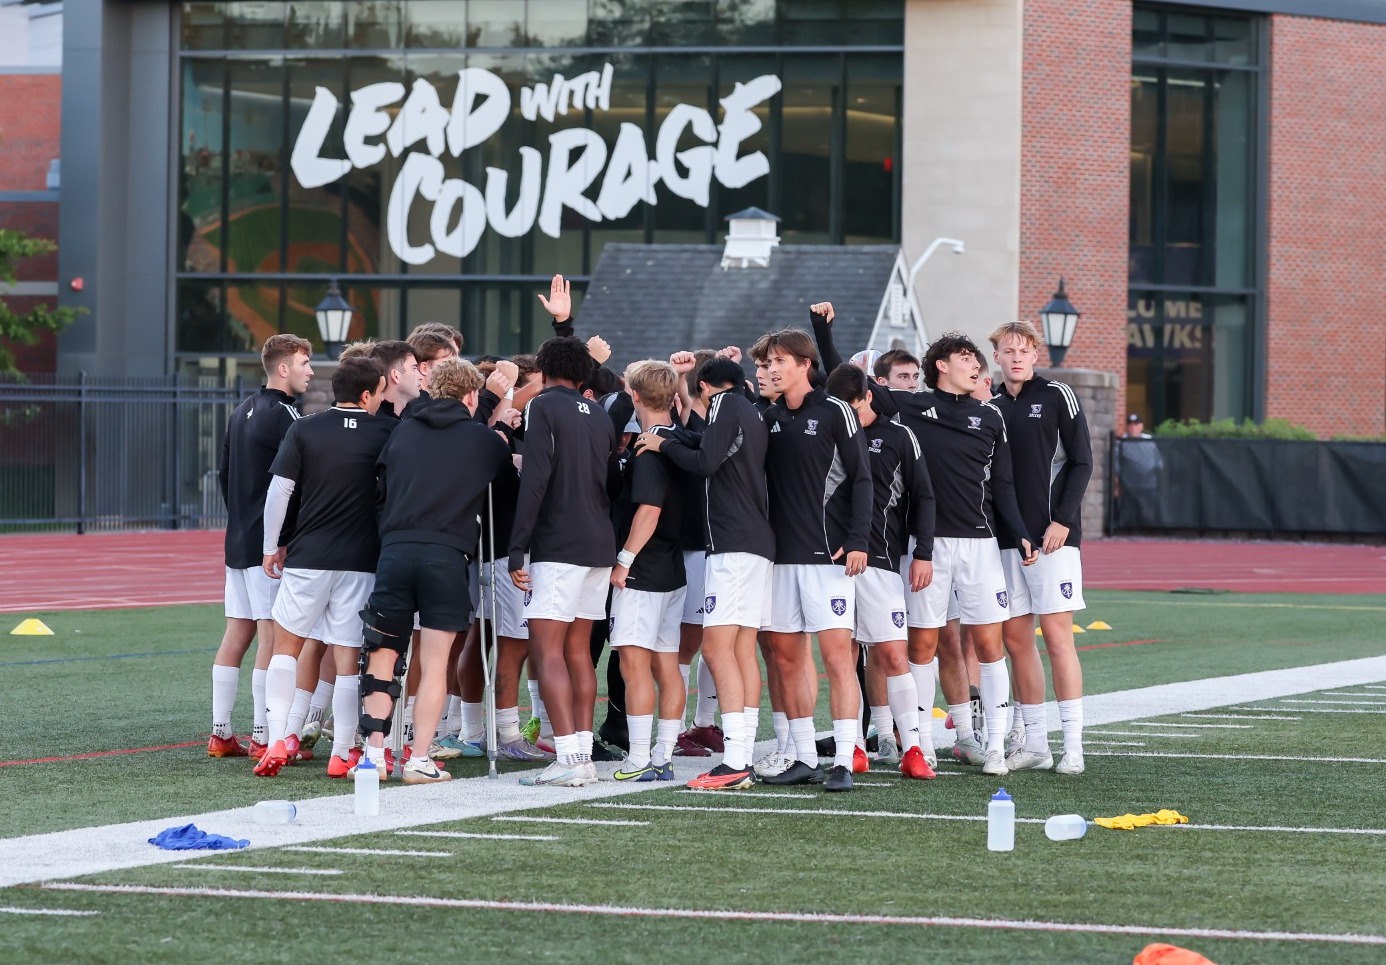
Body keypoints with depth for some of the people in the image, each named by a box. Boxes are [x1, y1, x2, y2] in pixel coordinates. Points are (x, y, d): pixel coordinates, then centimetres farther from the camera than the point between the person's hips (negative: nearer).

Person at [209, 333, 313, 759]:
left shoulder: (242, 413, 15)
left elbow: (223, 473, 21)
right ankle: (263, 736, -9)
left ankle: (220, 733, 12)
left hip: (239, 540, 9)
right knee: (273, 635, -7)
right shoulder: (282, 415, -13)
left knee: (237, 633, 10)